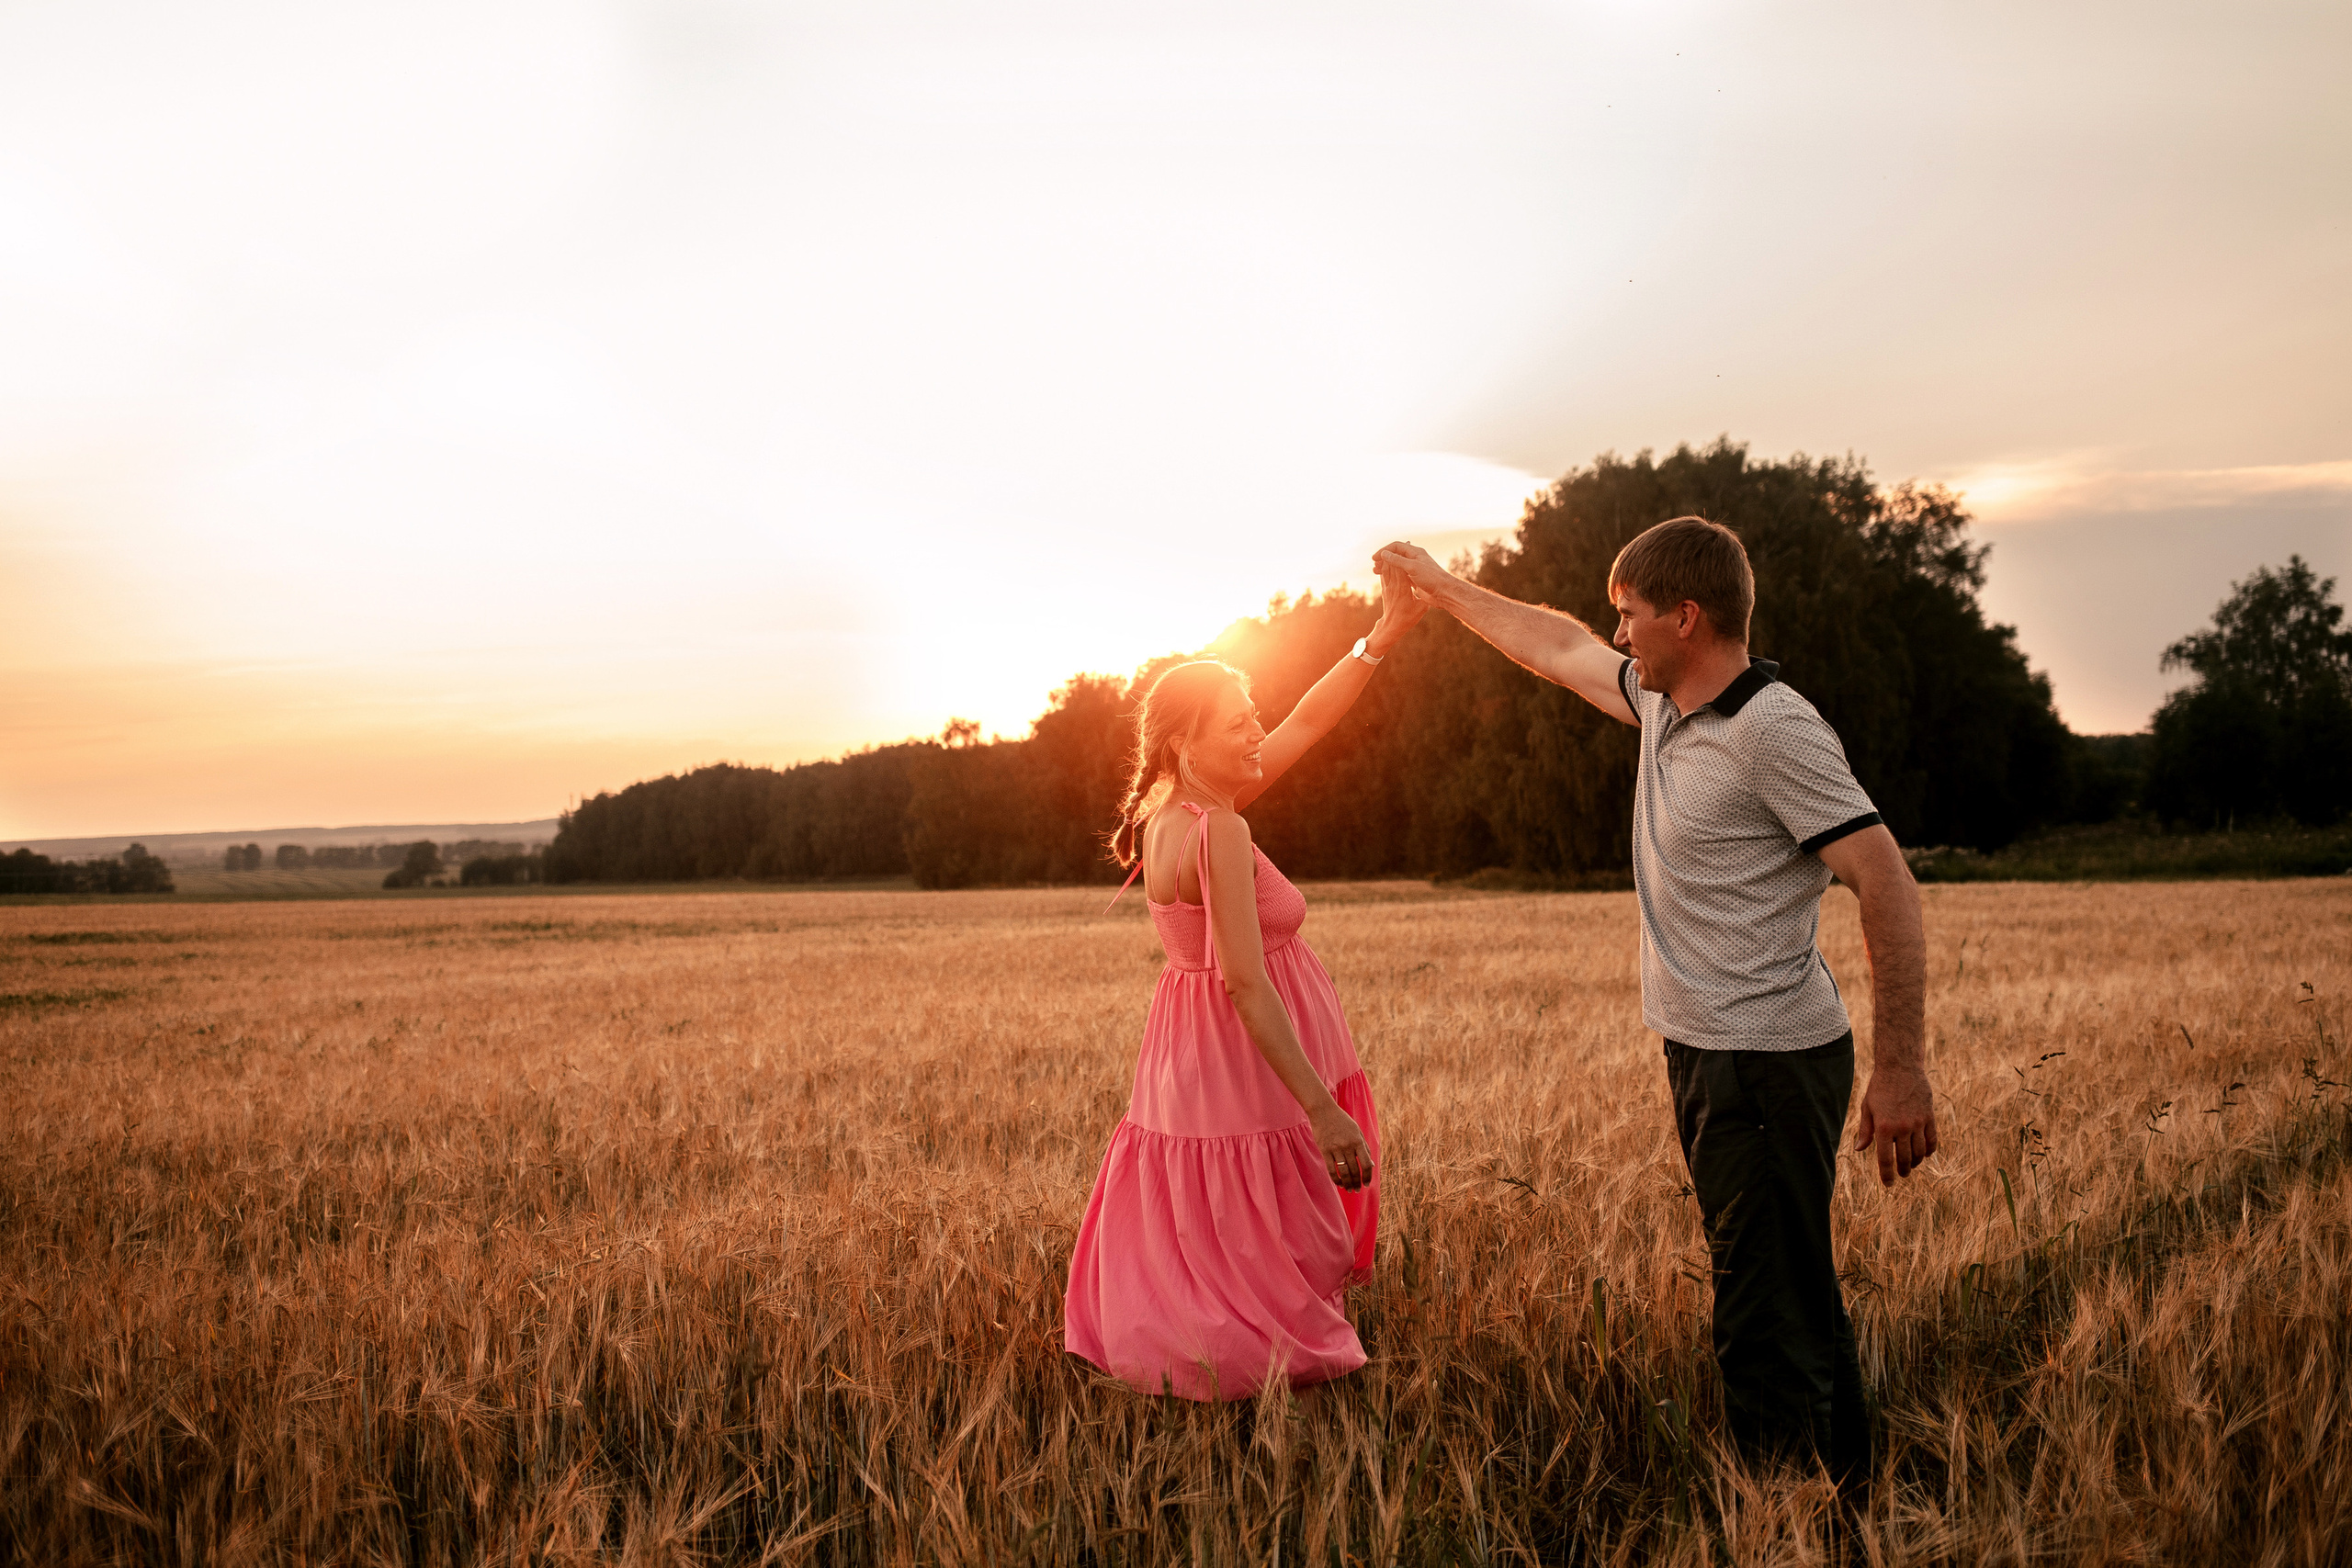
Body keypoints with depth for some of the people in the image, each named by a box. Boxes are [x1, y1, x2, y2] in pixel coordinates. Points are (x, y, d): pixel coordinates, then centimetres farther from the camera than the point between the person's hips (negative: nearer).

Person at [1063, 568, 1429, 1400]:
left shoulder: (1174, 809, 4)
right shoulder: (1217, 832, -23)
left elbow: (1307, 723, 10)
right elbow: (1246, 983, -27)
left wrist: (1384, 638, 6)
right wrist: (1324, 1108, -28)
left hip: (1188, 1053, 10)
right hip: (1244, 1069, -10)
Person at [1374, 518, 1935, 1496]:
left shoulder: (1773, 731, -18)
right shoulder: (1663, 701, 8)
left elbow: (1887, 883, -22)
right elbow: (1556, 648, 25)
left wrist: (1900, 1071, -25)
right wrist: (1434, 585, 34)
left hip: (1768, 1065, -10)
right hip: (1707, 1052, 10)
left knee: (1767, 1320, -6)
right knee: (1794, 1300, 18)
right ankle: (1844, 1499, 31)